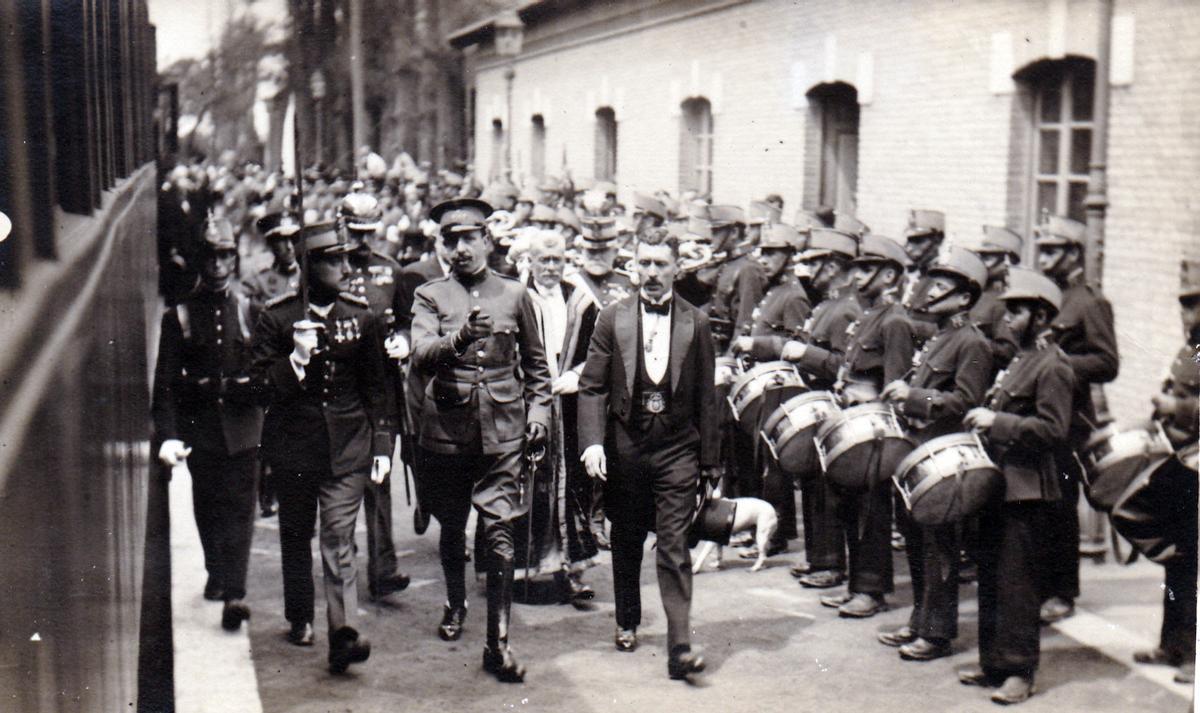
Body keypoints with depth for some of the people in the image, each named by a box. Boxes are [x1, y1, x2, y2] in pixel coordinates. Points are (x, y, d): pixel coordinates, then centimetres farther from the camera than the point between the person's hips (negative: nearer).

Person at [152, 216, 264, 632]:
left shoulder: (250, 311, 5)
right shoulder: (178, 316, 3)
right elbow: (164, 383, -1)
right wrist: (167, 435, -11)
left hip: (242, 424, -1)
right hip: (199, 425, 1)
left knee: (239, 507, -8)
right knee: (207, 507, 13)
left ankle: (234, 593, -11)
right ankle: (217, 573, 34)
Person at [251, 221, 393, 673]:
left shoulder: (362, 316, 4)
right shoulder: (277, 317, -2)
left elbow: (376, 387, 9)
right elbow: (261, 383, -4)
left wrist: (382, 444, 5)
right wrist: (296, 360, -22)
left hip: (348, 446, 0)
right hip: (294, 445, 0)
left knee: (339, 538, -9)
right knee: (296, 535, 14)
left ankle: (343, 634, -16)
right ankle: (300, 618, 31)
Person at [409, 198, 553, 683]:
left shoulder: (514, 294, 7)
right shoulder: (429, 296, 2)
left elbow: (536, 364, 17)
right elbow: (422, 356, -15)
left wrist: (539, 411, 7)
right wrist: (461, 336, -32)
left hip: (502, 433, 0)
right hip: (447, 431, 0)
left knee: (499, 537, -6)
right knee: (451, 529, 15)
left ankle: (498, 643, -1)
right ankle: (455, 603, 41)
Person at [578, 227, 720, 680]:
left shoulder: (695, 324, 3)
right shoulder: (612, 319, 2)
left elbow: (706, 397, 5)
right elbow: (592, 388, 0)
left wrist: (709, 459, 5)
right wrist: (593, 443, -13)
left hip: (676, 447, -1)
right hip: (625, 446, 1)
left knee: (674, 546, -7)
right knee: (626, 541, 15)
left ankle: (680, 646, -8)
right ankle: (627, 623, 35)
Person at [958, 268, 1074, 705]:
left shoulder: (1052, 367, -13)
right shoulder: (1020, 361, 16)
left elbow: (1052, 430, -21)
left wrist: (997, 422, -21)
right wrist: (986, 416, 10)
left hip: (1025, 488, -9)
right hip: (998, 483, 9)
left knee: (1015, 581, -3)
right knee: (990, 576, 13)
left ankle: (1019, 671, 6)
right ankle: (993, 662, 23)